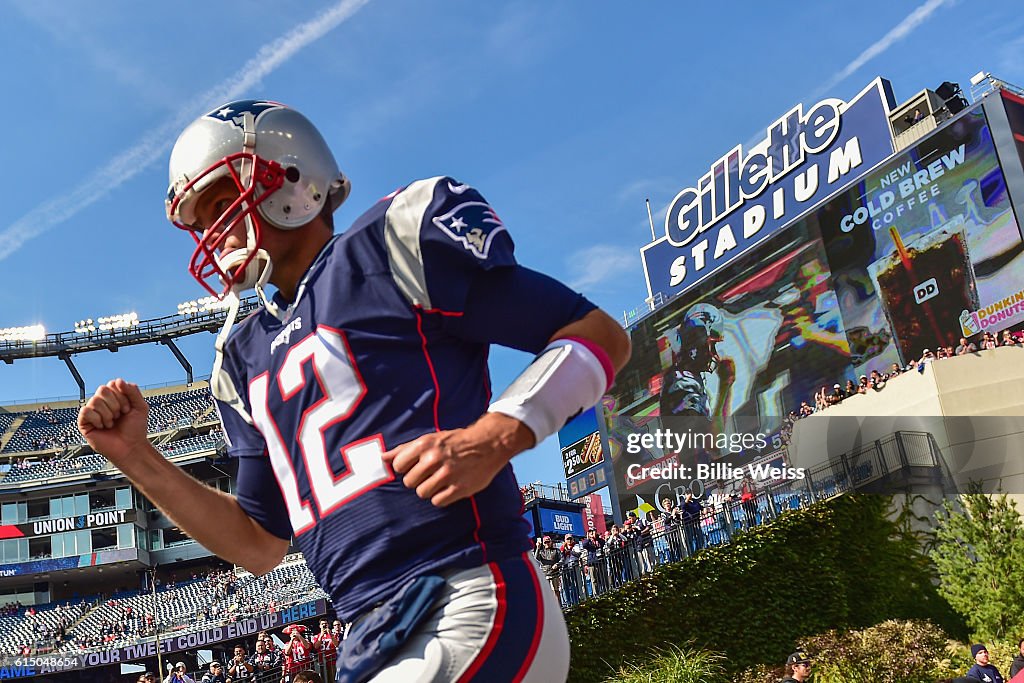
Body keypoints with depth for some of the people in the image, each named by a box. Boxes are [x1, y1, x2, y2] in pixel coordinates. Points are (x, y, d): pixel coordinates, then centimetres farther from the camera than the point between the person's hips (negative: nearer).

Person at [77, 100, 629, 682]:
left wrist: (493, 438, -18)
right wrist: (135, 456, 15)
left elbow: (600, 335, -2)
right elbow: (260, 546, 23)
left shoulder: (394, 242, -1)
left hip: (468, 608, -7)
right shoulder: (248, 356, 21)